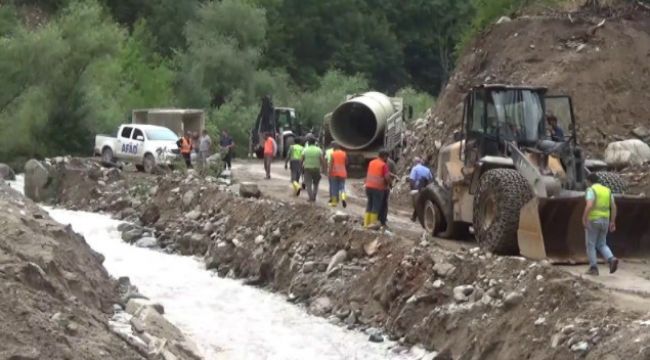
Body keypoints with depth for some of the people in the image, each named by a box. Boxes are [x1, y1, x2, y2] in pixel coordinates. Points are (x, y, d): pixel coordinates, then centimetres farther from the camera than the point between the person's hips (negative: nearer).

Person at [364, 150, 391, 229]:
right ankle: (372, 223, 0)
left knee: (369, 204, 14)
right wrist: (388, 184, 5)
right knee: (376, 205, 1)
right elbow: (387, 177, -12)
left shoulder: (371, 163, 10)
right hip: (378, 188, -6)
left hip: (369, 186, 6)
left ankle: (366, 222, 14)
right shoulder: (383, 165, -10)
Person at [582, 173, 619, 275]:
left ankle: (594, 268, 4)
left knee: (590, 245, 6)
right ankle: (612, 260, -11)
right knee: (601, 245, 14)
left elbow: (589, 206, -24)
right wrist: (612, 222, 10)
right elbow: (613, 207, 7)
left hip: (593, 221, -6)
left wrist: (584, 219, -19)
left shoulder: (591, 190, -10)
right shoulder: (607, 190, 10)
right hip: (604, 221, 6)